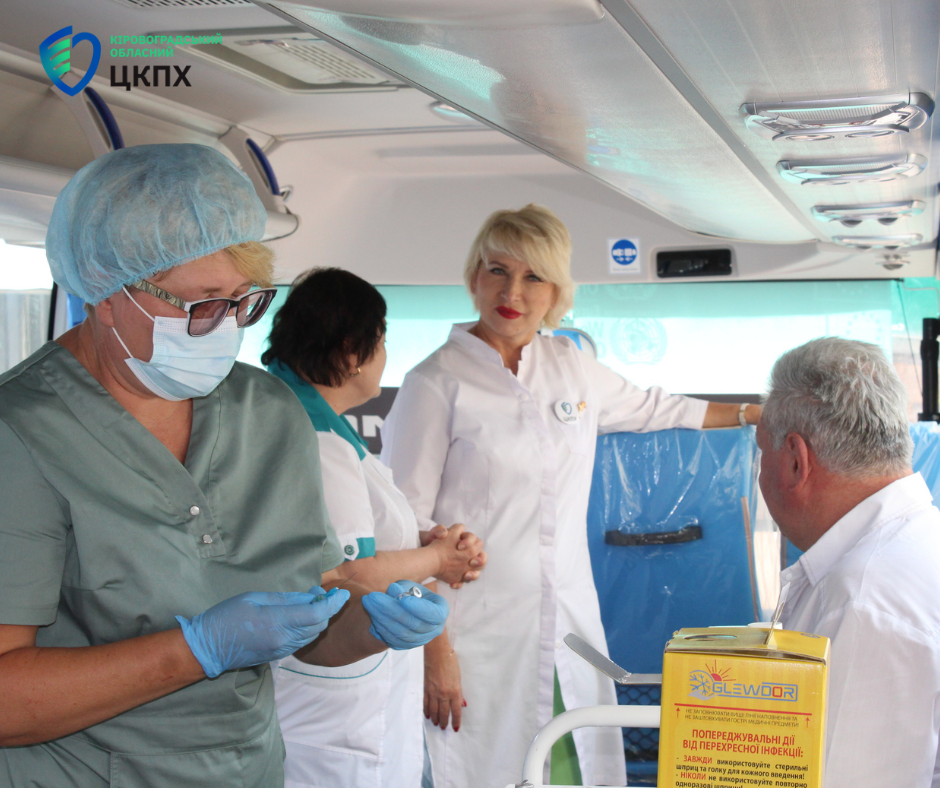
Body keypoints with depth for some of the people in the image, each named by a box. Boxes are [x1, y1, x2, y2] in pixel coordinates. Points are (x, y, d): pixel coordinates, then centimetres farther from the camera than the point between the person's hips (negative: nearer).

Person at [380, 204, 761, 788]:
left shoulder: (570, 366, 9)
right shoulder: (437, 383, -8)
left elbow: (646, 408, 28)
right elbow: (403, 525, -8)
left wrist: (754, 414, 35)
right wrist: (432, 645, -12)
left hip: (573, 618, 5)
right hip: (481, 630, -5)